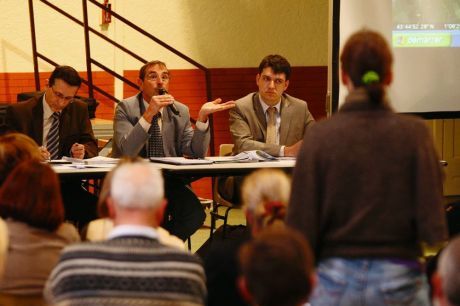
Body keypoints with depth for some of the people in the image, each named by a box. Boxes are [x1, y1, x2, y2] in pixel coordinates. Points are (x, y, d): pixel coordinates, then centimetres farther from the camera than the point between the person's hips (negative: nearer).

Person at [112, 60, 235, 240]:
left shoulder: (180, 111, 10)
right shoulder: (126, 108, -2)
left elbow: (197, 153, 2)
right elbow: (127, 152, -18)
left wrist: (202, 116, -12)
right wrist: (149, 114, -27)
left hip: (170, 183, 4)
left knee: (195, 213, -25)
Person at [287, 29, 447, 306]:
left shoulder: (319, 136, -6)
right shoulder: (414, 133, -6)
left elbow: (301, 223, -4)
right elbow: (433, 217, -7)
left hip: (335, 278, 0)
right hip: (399, 279, 0)